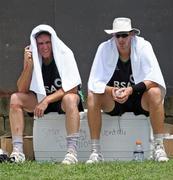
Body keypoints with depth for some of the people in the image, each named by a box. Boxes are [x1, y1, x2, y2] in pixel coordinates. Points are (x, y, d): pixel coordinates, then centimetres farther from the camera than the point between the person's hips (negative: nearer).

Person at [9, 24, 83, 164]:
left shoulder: (64, 55, -14)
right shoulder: (33, 58, -5)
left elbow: (72, 89, -20)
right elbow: (22, 90, -10)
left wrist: (47, 100, -28)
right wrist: (28, 65, -24)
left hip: (62, 99, -4)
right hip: (42, 99, 4)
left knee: (70, 99, -38)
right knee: (15, 99, -18)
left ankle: (72, 152, -45)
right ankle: (18, 152, -25)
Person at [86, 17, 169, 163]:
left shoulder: (143, 46, -14)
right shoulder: (105, 48, -10)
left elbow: (154, 78, -25)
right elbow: (94, 82, -14)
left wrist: (131, 90, -37)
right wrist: (111, 91, -34)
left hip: (140, 100, -2)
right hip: (113, 103, 2)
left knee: (155, 93, -33)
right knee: (92, 96, -26)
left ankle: (159, 148, -27)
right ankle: (95, 152, -22)